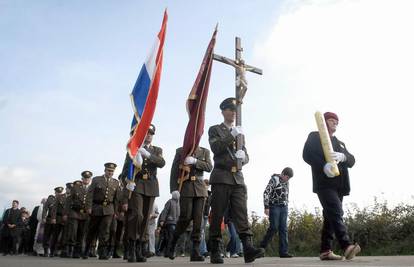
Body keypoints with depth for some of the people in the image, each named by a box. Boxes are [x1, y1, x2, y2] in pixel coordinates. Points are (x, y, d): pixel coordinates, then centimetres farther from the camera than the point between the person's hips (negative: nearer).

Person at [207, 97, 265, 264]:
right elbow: (215, 148, -9)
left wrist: (243, 156, -6)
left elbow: (246, 157, 18)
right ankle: (215, 251, 4)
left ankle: (248, 248, -13)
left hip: (238, 177, 4)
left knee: (241, 214, -6)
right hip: (221, 177, -4)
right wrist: (232, 135, -14)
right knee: (217, 215, -2)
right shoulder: (215, 130, 9)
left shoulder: (240, 133, 23)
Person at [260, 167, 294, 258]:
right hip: (274, 206, -6)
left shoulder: (286, 182, 14)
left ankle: (283, 252, 2)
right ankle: (262, 247, 5)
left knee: (283, 229, 1)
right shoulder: (274, 180, -7)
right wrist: (266, 207, -17)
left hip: (284, 207, 6)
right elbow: (266, 193, -12)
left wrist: (286, 206, 17)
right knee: (274, 228, -9)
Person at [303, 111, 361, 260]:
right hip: (324, 183, -7)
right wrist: (324, 165, -25)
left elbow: (351, 161, 13)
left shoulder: (339, 143, 27)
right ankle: (347, 246, -32)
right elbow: (307, 154, -7)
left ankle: (325, 251, 7)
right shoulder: (314, 136, 9)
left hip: (339, 185, 7)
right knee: (336, 213, -22)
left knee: (330, 216, 5)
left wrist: (342, 156, -13)